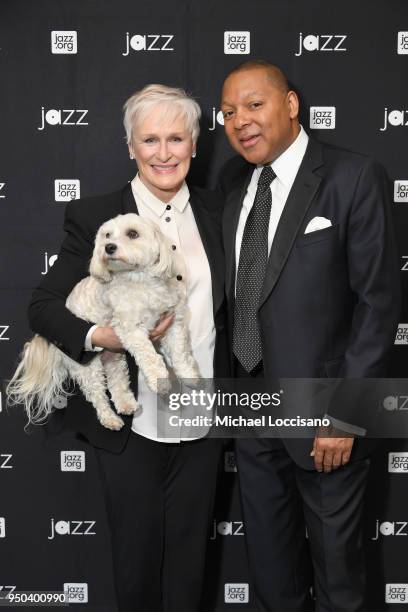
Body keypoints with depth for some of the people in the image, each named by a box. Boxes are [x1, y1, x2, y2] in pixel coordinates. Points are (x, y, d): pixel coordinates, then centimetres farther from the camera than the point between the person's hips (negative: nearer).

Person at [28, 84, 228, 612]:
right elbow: (42, 306, -6)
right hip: (131, 424, -2)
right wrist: (99, 337, -25)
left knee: (189, 559, 18)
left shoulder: (215, 212, 4)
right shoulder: (93, 217, -7)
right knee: (137, 559, 15)